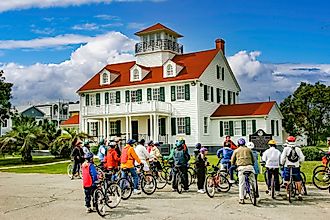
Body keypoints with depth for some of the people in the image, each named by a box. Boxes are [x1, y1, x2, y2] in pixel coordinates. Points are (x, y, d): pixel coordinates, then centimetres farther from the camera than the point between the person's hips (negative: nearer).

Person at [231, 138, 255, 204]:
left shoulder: (236, 150, 15)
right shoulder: (248, 149, 17)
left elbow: (232, 161, 16)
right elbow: (253, 159, 22)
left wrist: (235, 165, 34)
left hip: (241, 167, -1)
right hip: (249, 166, 1)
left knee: (241, 184, 0)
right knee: (252, 182, 13)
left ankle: (241, 199, 0)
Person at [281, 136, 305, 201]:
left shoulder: (286, 149, -4)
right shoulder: (298, 149, 2)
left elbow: (282, 158, -8)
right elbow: (302, 158, 2)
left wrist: (282, 163, 10)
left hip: (287, 167, -1)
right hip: (296, 167, 1)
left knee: (287, 181, 10)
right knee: (298, 181, 10)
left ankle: (287, 194, 11)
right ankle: (299, 194, 7)